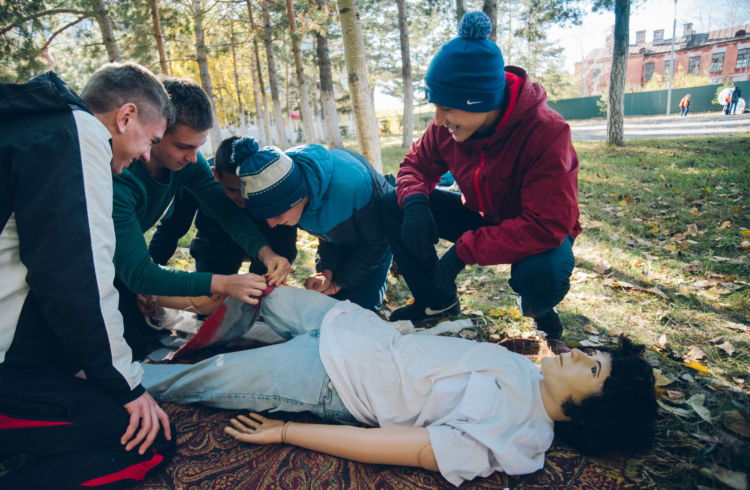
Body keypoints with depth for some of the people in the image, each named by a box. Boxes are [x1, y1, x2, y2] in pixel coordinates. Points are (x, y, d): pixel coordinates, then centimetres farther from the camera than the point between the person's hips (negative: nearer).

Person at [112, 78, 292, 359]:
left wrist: (265, 252, -32)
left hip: (123, 262, 6)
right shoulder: (118, 178, -40)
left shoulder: (185, 160, -19)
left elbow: (226, 209, -15)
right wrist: (221, 284, -47)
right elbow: (137, 273, -41)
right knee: (130, 352, -9)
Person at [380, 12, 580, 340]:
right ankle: (438, 301, 6)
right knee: (393, 206, -13)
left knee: (541, 274, -42)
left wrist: (464, 249, -38)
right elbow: (417, 164, 0)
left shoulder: (546, 132, -32)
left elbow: (546, 226, -37)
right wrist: (415, 202, -25)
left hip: (538, 234, -5)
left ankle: (537, 307, 1)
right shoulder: (447, 125, -16)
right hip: (480, 217, 5)